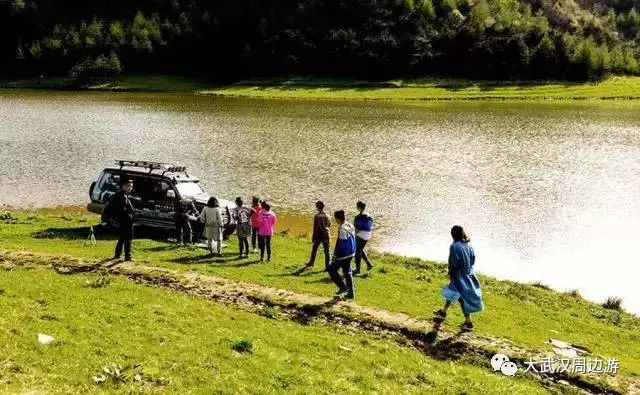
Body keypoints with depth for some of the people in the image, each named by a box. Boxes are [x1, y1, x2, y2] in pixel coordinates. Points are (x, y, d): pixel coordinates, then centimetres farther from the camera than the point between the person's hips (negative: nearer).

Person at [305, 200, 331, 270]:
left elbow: (315, 228, -15)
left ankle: (311, 262, 33)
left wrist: (313, 237, -8)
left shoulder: (317, 216, -16)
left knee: (314, 250, 18)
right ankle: (327, 266, 4)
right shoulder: (327, 215, -3)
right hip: (326, 236, 3)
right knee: (326, 252, 6)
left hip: (319, 236, -3)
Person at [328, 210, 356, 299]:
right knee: (347, 272, 17)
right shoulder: (350, 226, 6)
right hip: (350, 254, 9)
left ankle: (342, 287, 3)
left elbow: (340, 245, -22)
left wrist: (334, 257, -15)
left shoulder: (342, 229, -22)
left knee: (332, 270, 6)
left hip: (343, 255, -9)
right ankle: (350, 293, 20)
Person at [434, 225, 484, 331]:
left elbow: (453, 263, -20)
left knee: (463, 298, 2)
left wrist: (451, 275, -8)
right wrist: (467, 269, 16)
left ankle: (468, 322, 9)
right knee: (452, 291, 24)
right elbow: (473, 259, 6)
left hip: (459, 276, -8)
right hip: (468, 274, 8)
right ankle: (443, 312, 39)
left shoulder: (455, 246, -22)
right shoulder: (468, 245, 0)